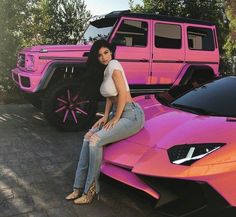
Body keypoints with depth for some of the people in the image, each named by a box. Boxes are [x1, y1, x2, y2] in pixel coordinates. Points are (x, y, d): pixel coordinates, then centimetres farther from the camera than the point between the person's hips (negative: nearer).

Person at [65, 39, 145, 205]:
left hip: (131, 115, -9)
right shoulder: (104, 70, 15)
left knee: (95, 140, -20)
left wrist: (115, 118, -13)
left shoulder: (113, 65, -12)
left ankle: (91, 189, -7)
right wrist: (105, 117, 4)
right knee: (88, 137, -4)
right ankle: (80, 186, -1)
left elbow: (122, 93, -17)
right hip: (117, 113, 9)